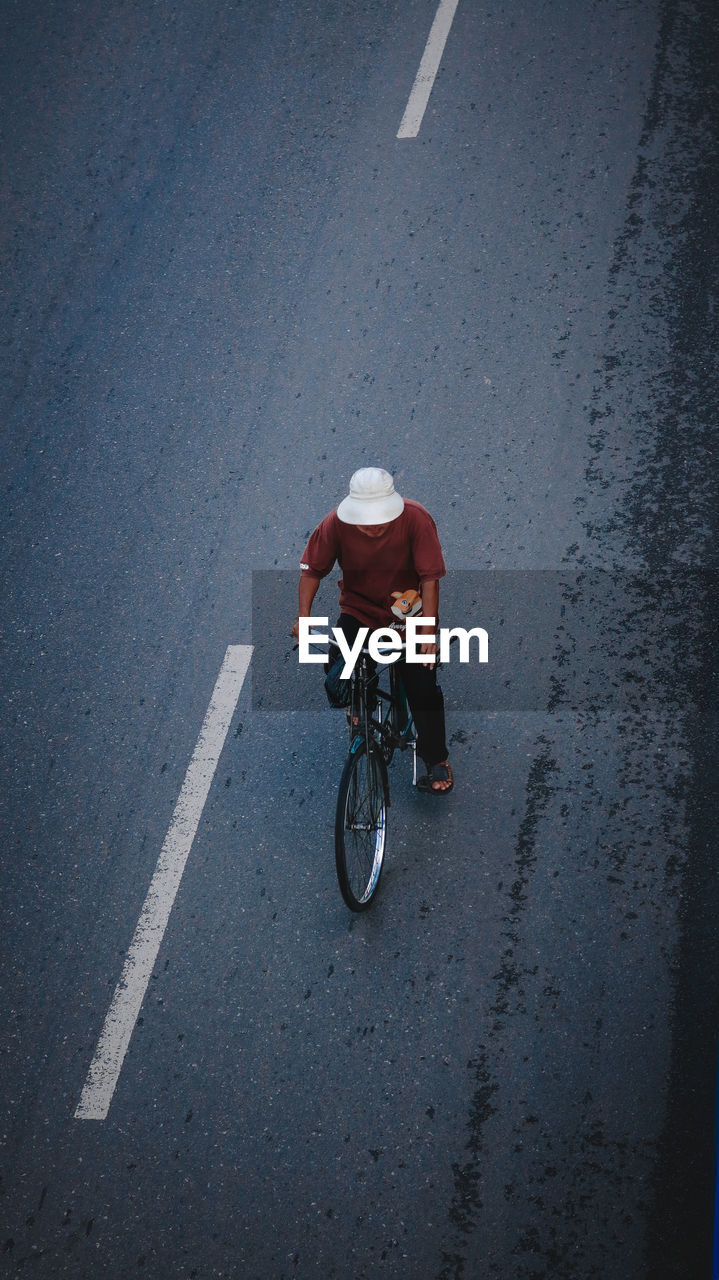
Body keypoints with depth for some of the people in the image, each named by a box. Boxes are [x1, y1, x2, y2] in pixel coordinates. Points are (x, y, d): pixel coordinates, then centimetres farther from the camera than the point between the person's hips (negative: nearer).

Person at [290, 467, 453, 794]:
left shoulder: (416, 519, -25)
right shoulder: (337, 523, -20)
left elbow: (430, 576, -22)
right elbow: (312, 568, -9)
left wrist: (428, 629, -28)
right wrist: (303, 616, -19)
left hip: (407, 612, -2)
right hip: (358, 610, 2)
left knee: (423, 689, -10)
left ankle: (437, 760, 8)